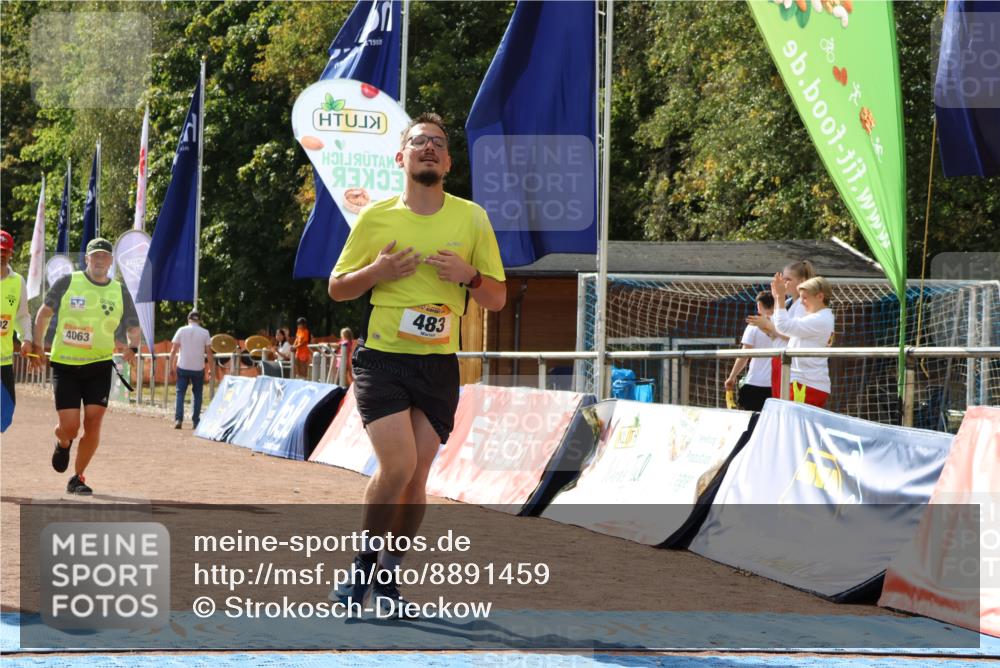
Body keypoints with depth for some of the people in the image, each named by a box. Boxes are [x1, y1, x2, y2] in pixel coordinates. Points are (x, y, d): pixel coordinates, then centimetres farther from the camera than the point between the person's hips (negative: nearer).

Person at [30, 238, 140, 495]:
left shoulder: (120, 292, 5)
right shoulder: (68, 282, -2)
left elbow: (133, 328, 12)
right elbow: (45, 312, 8)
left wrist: (132, 347, -9)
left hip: (99, 365, 2)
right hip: (65, 365, -2)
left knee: (94, 421, -10)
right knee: (69, 426, -8)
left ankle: (77, 478, 6)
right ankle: (62, 444, 32)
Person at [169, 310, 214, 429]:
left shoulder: (181, 330, 1)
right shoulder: (205, 333, 0)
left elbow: (173, 350, -2)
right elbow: (209, 353, -2)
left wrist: (171, 366, 3)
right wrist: (212, 369, 6)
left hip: (183, 367, 0)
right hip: (198, 369, 0)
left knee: (180, 393, 6)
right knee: (197, 395, 12)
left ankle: (178, 419, -8)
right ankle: (196, 422, 11)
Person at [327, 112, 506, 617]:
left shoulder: (471, 219, 5)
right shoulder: (375, 217, 2)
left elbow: (497, 298, 8)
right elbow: (337, 288, 10)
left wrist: (467, 275, -13)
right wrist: (377, 271, -10)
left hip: (439, 363, 2)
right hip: (381, 359, -2)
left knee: (416, 476, 2)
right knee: (397, 466, -16)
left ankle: (387, 575, 18)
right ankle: (365, 563, 5)